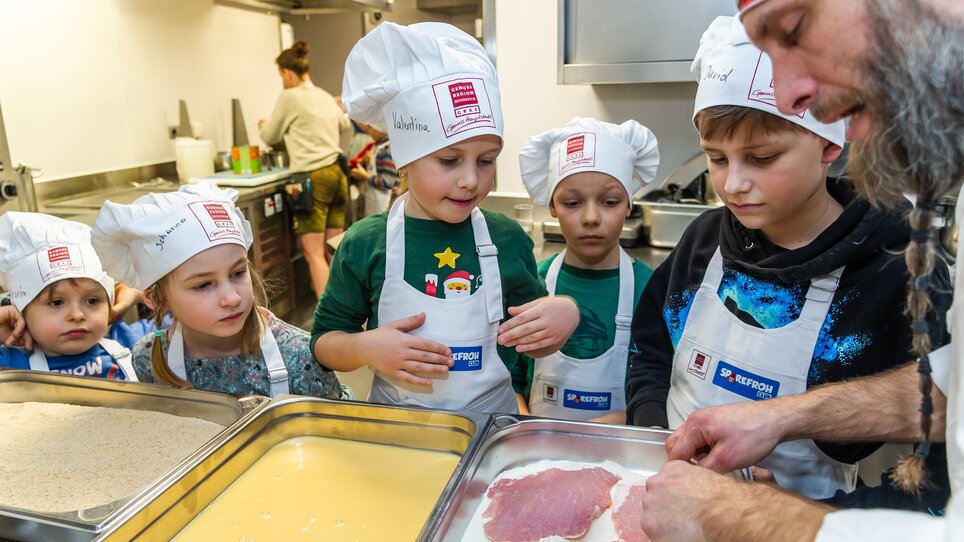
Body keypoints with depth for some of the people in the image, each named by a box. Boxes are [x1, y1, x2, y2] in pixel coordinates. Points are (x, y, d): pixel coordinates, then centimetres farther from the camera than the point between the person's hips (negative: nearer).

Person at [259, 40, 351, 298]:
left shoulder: (289, 97, -6)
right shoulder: (325, 96, 15)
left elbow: (270, 137, 7)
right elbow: (345, 124, 36)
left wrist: (264, 126, 29)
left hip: (312, 178, -7)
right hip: (336, 173, 7)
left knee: (314, 254, -5)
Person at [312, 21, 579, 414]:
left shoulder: (508, 240, -4)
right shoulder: (365, 244, -7)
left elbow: (533, 344, 9)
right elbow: (324, 343, 3)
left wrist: (564, 317, -11)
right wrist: (366, 348, -16)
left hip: (491, 422, 2)